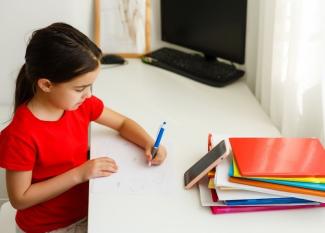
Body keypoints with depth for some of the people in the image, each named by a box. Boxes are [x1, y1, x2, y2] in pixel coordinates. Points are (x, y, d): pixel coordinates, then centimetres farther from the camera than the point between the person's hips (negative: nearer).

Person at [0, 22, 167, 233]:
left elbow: (122, 123, 7)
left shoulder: (81, 103, -8)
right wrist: (78, 174, -27)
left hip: (86, 210, 6)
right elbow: (19, 199, -21)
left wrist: (149, 143, -13)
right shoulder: (21, 135, -28)